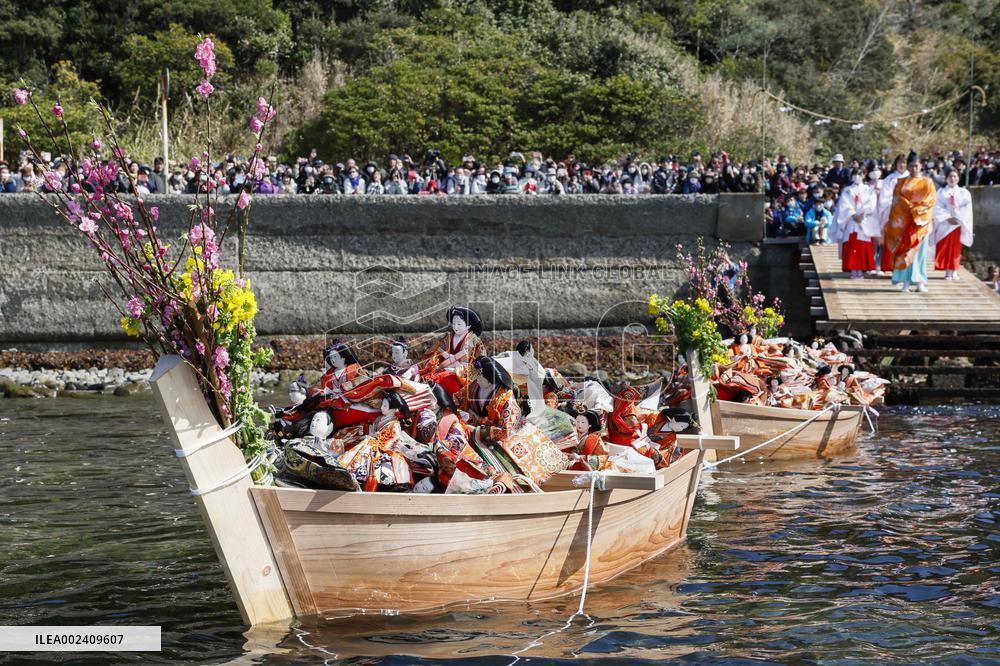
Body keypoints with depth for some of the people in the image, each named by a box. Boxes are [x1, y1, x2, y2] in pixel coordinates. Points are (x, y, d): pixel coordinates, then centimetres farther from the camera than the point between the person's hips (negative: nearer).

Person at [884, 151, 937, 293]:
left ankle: (920, 282, -2)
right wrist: (909, 207, -14)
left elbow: (932, 199, -2)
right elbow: (897, 199, 2)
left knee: (918, 250, -3)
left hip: (920, 220, -1)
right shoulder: (901, 182, 11)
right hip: (903, 220, 1)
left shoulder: (927, 182, 9)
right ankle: (906, 282, -3)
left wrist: (916, 209, -13)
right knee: (904, 250, -4)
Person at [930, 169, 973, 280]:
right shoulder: (941, 192, 7)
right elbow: (938, 209, -2)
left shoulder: (964, 193, 10)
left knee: (955, 248, 0)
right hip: (944, 224, -1)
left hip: (958, 224, 1)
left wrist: (957, 218, -11)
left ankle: (954, 272, 4)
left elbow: (967, 208, 2)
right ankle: (947, 272, -3)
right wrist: (948, 218, -14)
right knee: (944, 248, -5)